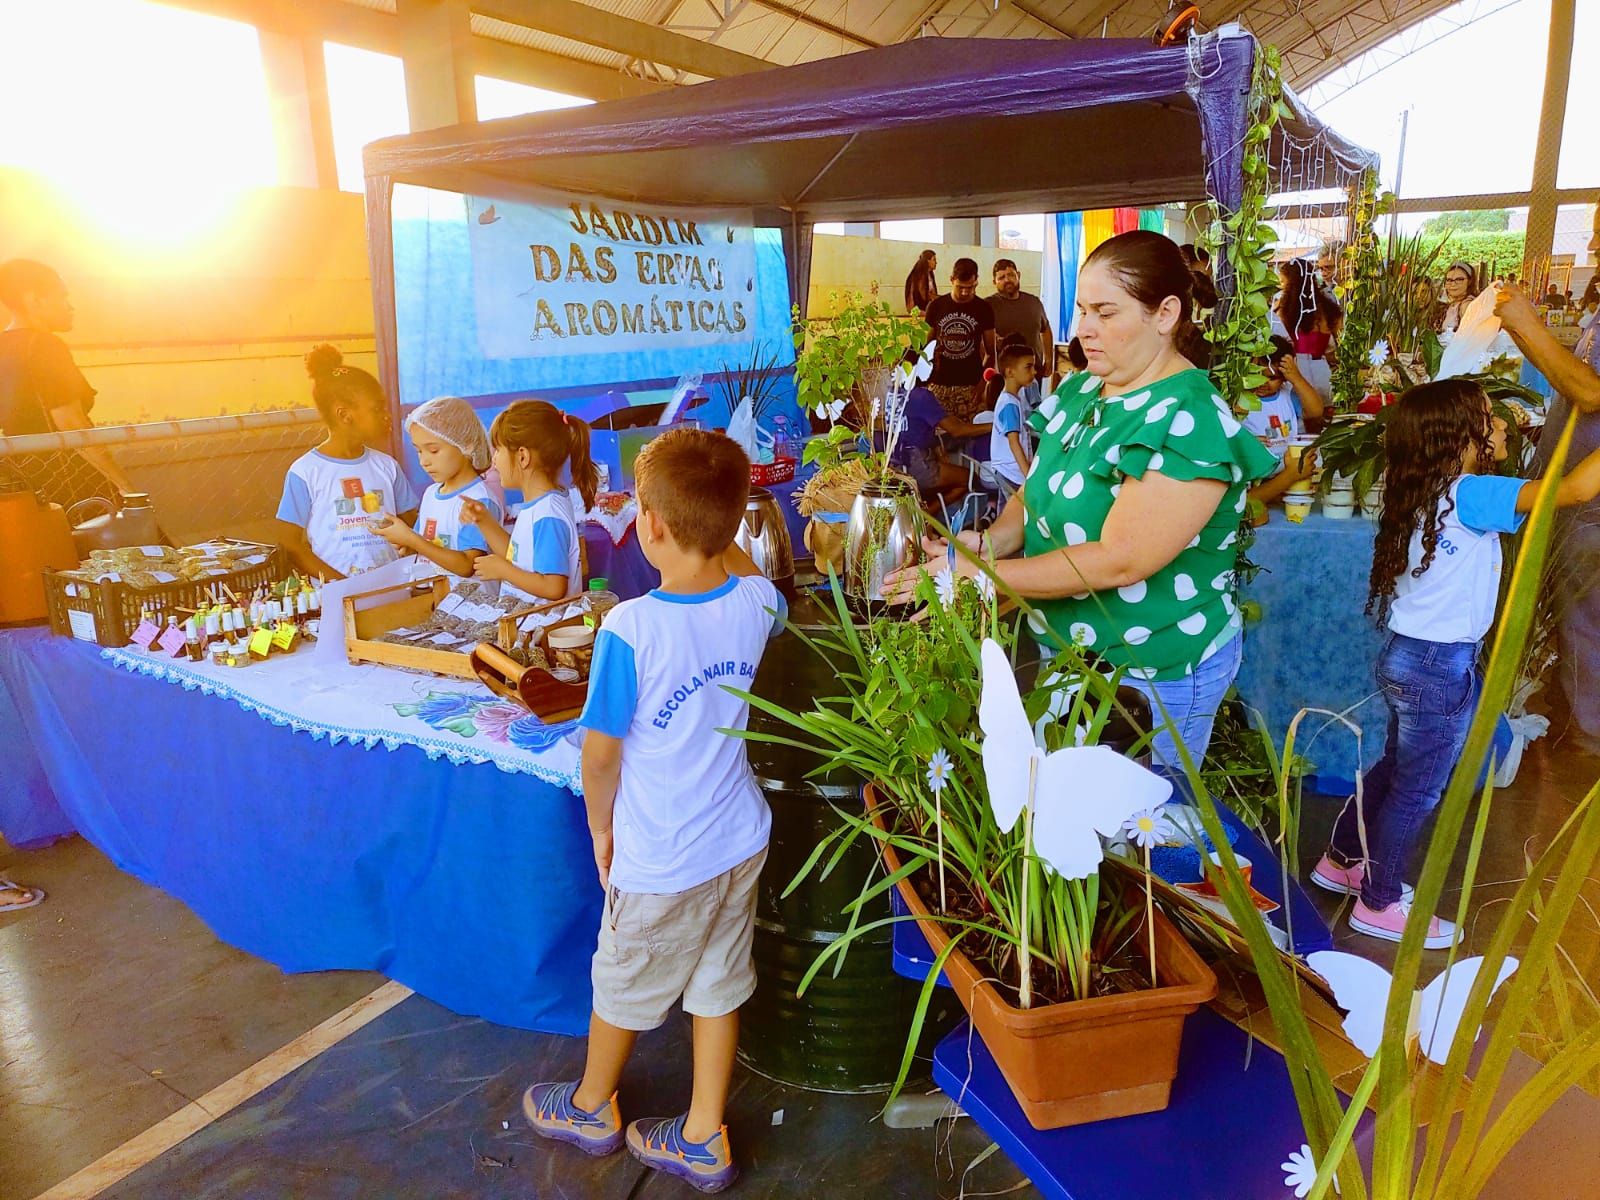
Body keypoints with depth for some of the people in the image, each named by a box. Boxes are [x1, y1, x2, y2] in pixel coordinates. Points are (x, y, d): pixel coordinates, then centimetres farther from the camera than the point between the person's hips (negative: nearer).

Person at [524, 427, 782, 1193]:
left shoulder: (631, 627, -27)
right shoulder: (754, 605, -12)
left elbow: (601, 751, -16)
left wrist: (600, 826, 0)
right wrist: (717, 529, 8)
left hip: (661, 860, -4)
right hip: (739, 842, 5)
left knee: (624, 988, 21)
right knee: (717, 988, 20)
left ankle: (591, 1108, 47)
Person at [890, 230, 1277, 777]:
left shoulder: (1189, 422, -22)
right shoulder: (1080, 391, 3)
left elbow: (1117, 561, -28)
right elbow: (1036, 493, 11)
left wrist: (980, 576, -27)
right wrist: (989, 542, -11)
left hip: (1156, 676, -7)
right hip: (1066, 649, 7)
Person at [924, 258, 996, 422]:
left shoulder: (983, 309, 5)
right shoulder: (936, 306, 5)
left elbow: (990, 351, 6)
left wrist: (983, 381, -9)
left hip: (971, 386, -1)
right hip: (939, 385, 1)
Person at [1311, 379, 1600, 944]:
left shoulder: (1425, 492, 4)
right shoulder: (1469, 495, -21)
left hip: (1410, 655, 9)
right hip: (1443, 666, -9)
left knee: (1396, 767, 24)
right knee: (1418, 789, 7)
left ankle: (1342, 859, 39)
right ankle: (1379, 903, 21)